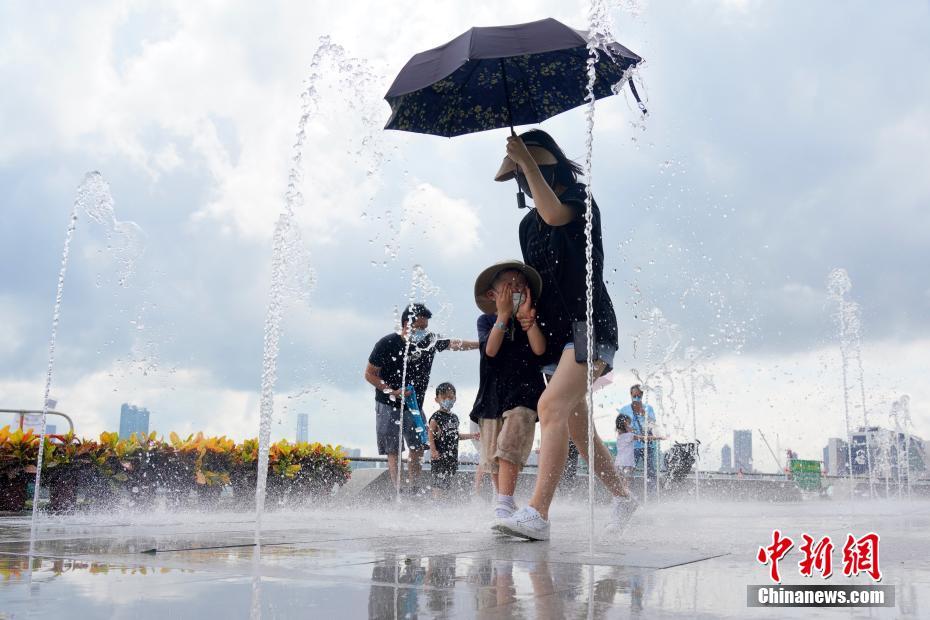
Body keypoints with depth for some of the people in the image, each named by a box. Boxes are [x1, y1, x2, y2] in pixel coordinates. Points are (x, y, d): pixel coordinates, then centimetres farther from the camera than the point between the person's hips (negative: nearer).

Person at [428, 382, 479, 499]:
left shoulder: (454, 417, 13)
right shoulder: (436, 417, -9)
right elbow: (431, 435, -13)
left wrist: (471, 436, 19)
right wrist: (433, 450, -21)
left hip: (452, 455, 7)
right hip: (440, 455, -7)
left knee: (447, 480, 10)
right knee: (438, 481, -7)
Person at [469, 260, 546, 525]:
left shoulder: (531, 321, 6)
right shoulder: (487, 321, 6)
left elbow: (539, 349, -11)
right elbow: (490, 350, -12)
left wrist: (527, 315, -15)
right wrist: (503, 315, -14)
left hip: (523, 393, -3)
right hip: (492, 394, 3)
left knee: (508, 447, -20)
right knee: (493, 456, 9)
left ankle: (504, 506, -25)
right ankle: (505, 503, 25)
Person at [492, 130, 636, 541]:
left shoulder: (579, 200, -2)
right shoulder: (528, 224, 17)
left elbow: (555, 214, -26)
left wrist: (527, 160, -20)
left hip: (587, 324, -8)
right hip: (554, 330, 8)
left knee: (552, 406, -24)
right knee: (576, 425, 9)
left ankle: (537, 514, -28)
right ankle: (622, 498, 25)